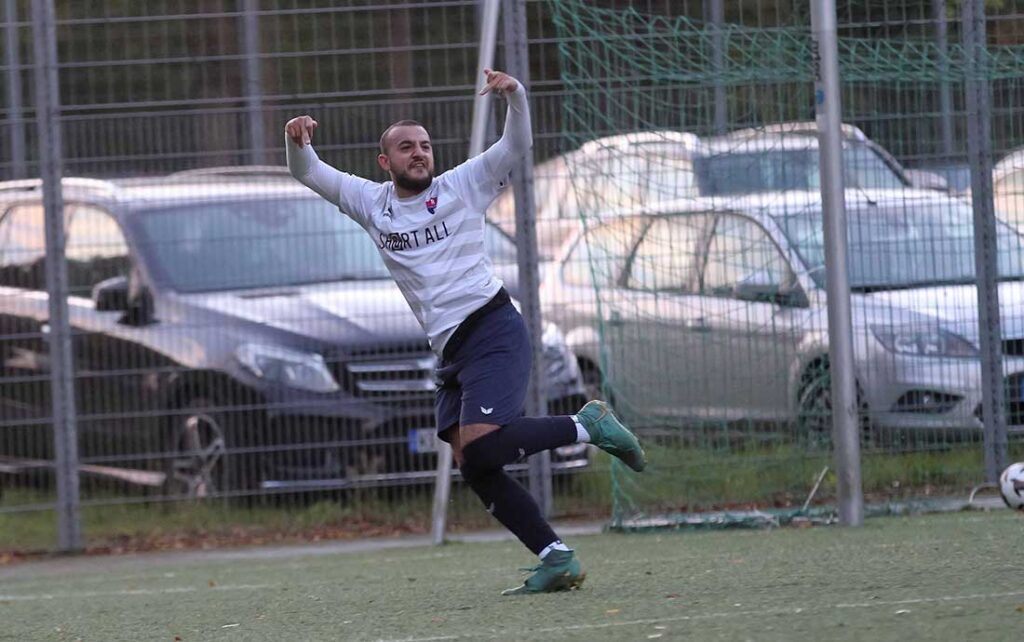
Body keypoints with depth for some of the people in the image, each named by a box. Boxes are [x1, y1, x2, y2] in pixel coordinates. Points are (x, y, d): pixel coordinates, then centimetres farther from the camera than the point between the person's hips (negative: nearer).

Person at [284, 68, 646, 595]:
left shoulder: (461, 186, 5)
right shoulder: (372, 203, 16)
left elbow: (518, 145, -1)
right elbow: (307, 173, 14)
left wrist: (514, 96, -20)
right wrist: (297, 141, -8)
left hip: (492, 330, -6)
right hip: (450, 351, 6)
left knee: (479, 449, -24)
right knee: (473, 469, -3)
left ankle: (587, 426, -7)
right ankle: (557, 561, -1)